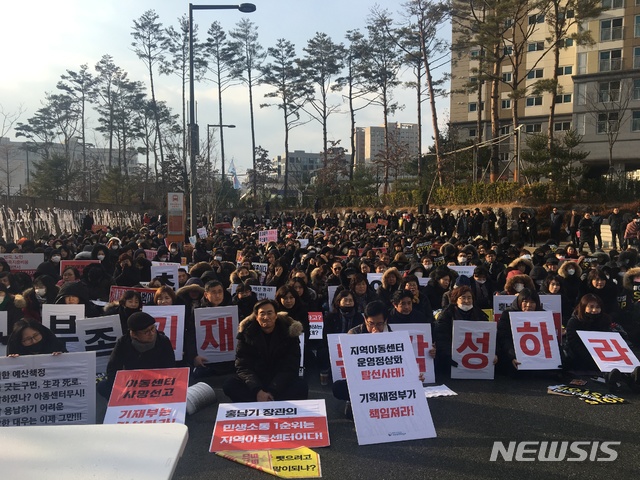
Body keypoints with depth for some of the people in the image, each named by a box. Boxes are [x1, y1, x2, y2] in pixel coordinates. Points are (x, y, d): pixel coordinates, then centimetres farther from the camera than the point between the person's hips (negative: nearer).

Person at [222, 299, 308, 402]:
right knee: (229, 385, -25)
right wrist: (257, 391, -30)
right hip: (256, 381, 1)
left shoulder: (288, 331, -10)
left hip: (281, 383, -1)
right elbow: (243, 367, -13)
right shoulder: (247, 332, -8)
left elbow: (289, 368, -13)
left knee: (301, 386, -30)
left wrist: (272, 391, -27)